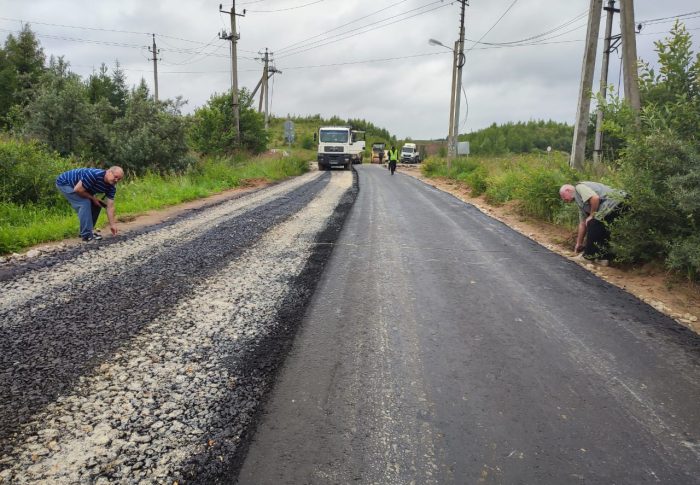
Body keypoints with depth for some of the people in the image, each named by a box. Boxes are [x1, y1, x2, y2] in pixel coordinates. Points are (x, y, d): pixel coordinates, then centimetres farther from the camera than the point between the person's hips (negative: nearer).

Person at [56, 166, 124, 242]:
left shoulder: (111, 187, -12)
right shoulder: (94, 175, -36)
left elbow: (110, 206, -11)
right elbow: (78, 189, -33)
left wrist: (112, 224, -16)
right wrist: (93, 198, -19)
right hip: (64, 183, -8)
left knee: (96, 204, 2)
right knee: (84, 203, -23)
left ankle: (87, 230, 15)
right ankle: (87, 235, -19)